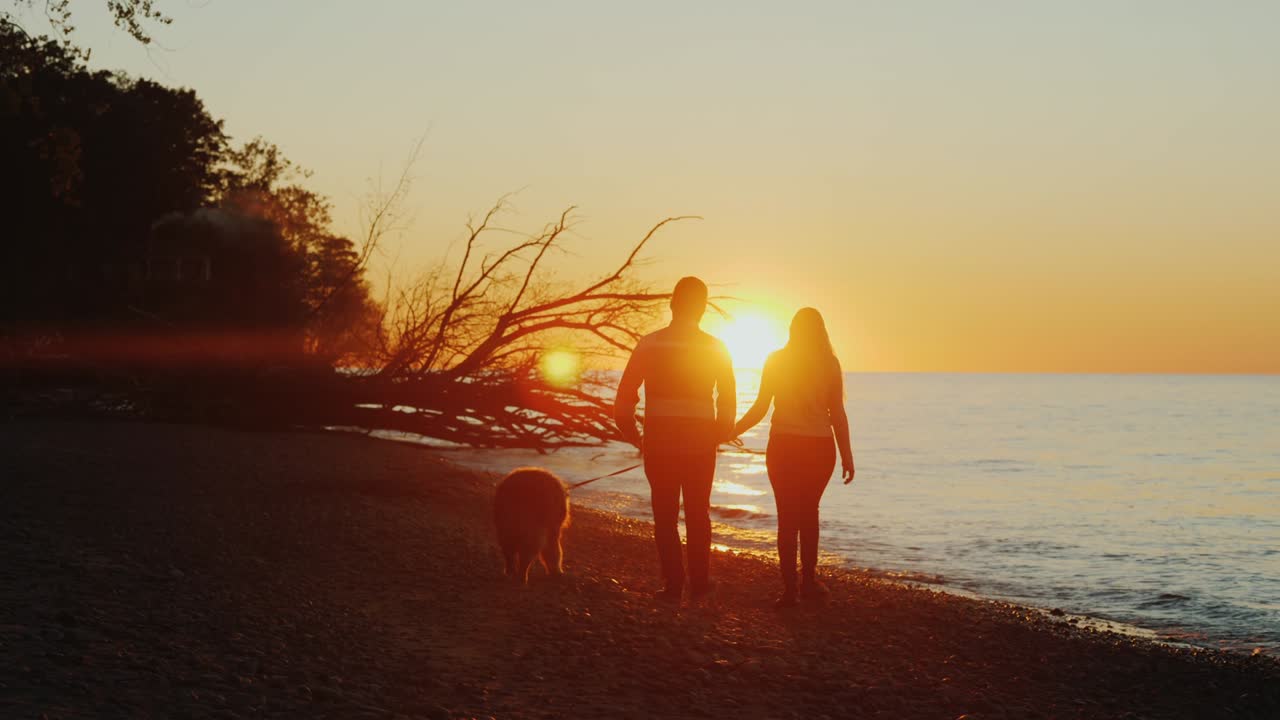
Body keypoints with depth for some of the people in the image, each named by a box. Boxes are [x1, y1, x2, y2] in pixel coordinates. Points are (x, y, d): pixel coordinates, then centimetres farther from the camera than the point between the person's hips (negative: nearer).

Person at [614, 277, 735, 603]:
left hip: (660, 443, -1)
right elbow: (728, 401, 0)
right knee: (698, 515, 13)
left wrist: (633, 437, 8)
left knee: (665, 516, 7)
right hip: (701, 445, 1)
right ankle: (699, 584, 14)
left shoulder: (650, 344, -4)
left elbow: (624, 398, -4)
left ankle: (673, 585, 5)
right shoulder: (715, 349, -1)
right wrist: (718, 437, 14)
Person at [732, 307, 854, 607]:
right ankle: (808, 580, 20)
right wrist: (847, 455, 1)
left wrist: (730, 432, 10)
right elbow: (837, 414, -3)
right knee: (809, 511, 18)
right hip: (820, 447, 1)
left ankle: (790, 587, -3)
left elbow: (760, 408, -2)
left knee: (788, 516, 3)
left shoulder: (776, 361, -1)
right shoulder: (829, 363, -1)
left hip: (784, 447, -1)